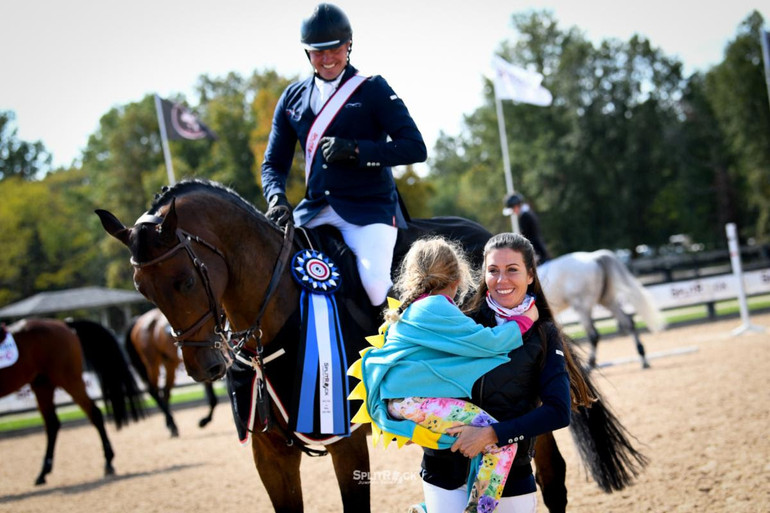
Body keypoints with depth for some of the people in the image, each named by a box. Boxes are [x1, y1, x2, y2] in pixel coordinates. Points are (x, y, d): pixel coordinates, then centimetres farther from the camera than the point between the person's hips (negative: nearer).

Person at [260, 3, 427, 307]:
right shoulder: (293, 97, 14)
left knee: (376, 280, -28)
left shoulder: (373, 90, 2)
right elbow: (274, 162, 15)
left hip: (369, 206, -5)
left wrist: (354, 150, -17)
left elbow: (415, 148, -6)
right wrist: (276, 199, -8)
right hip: (313, 211, 5)